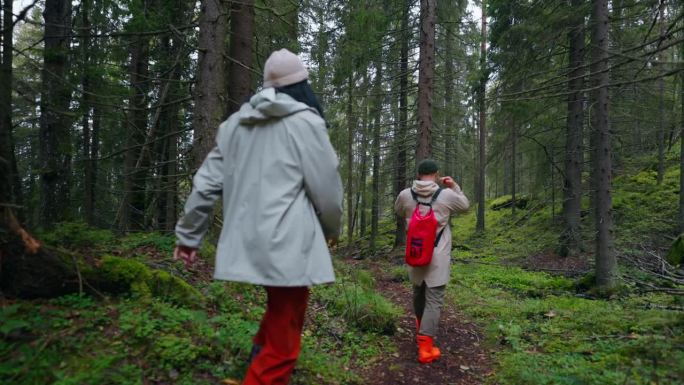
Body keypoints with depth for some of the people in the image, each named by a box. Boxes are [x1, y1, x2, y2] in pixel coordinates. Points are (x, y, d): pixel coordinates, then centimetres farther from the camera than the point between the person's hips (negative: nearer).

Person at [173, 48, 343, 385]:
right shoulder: (305, 122, -7)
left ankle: (260, 356, 28)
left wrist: (188, 235, 18)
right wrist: (332, 230, 14)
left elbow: (206, 183, 9)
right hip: (288, 245, -7)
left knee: (280, 312, 32)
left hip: (249, 243, 7)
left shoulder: (235, 123, 10)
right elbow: (327, 189, -5)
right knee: (282, 343, 4)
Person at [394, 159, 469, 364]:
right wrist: (455, 187, 18)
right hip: (438, 257, -3)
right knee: (434, 300, 0)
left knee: (419, 293, 23)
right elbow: (465, 206, 11)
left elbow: (398, 212, 19)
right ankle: (425, 347, -3)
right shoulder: (447, 195, -9)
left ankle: (421, 329, 45)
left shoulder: (405, 195, -3)